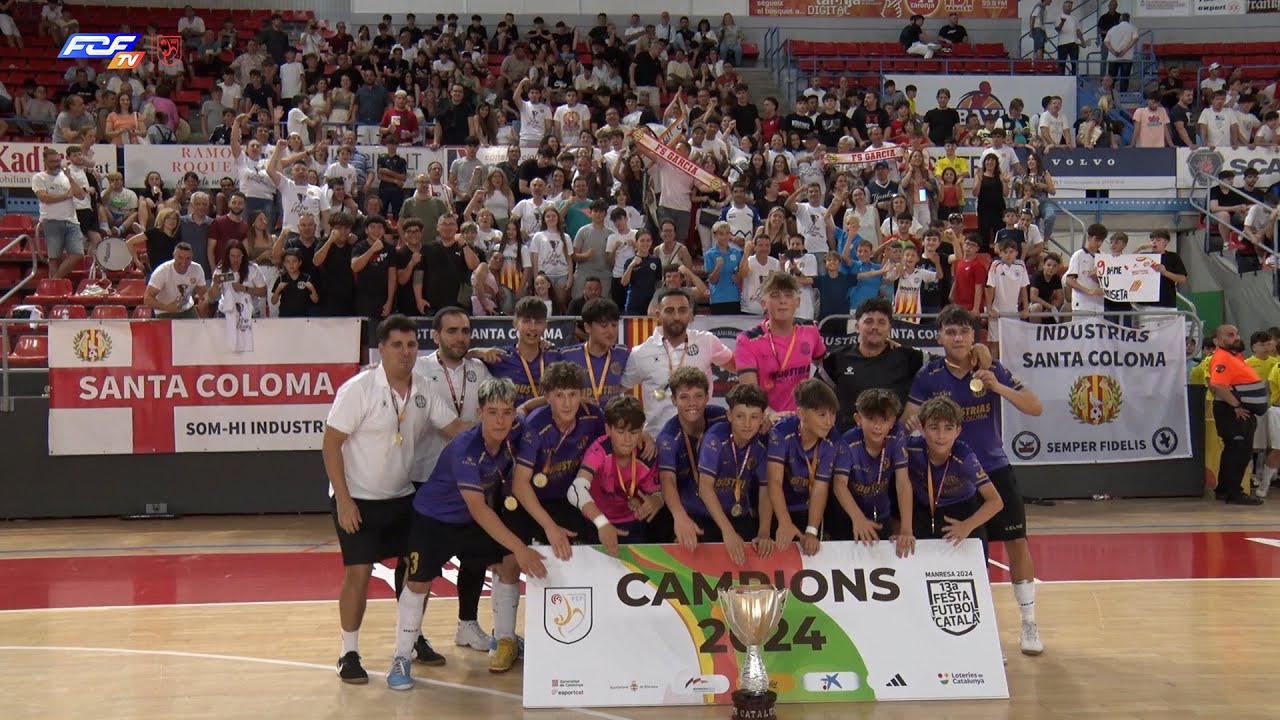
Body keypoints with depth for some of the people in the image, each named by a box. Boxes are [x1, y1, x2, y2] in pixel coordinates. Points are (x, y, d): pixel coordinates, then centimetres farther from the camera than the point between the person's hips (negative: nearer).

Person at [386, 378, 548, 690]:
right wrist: (519, 547, -42)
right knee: (419, 582, -10)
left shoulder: (513, 435, -18)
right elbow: (477, 509, -38)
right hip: (432, 519, -6)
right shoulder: (465, 448, -35)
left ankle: (504, 639, 21)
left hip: (475, 522, 6)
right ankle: (401, 659, 6)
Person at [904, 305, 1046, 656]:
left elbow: (1035, 408, -10)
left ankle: (1028, 624, 12)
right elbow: (908, 420, -7)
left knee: (1016, 543, -1)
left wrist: (998, 387, -25)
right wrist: (910, 419, -32)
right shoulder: (929, 376, -6)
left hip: (994, 470, 0)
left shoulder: (992, 370, -5)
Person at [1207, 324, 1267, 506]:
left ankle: (1223, 490, 24)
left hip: (1242, 412, 10)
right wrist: (1236, 406, -25)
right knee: (1240, 453, -8)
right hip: (1234, 413, -10)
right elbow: (1217, 385, -30)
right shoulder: (1222, 358, -17)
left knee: (1233, 452, 16)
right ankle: (1234, 494, -3)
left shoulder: (1234, 356, 16)